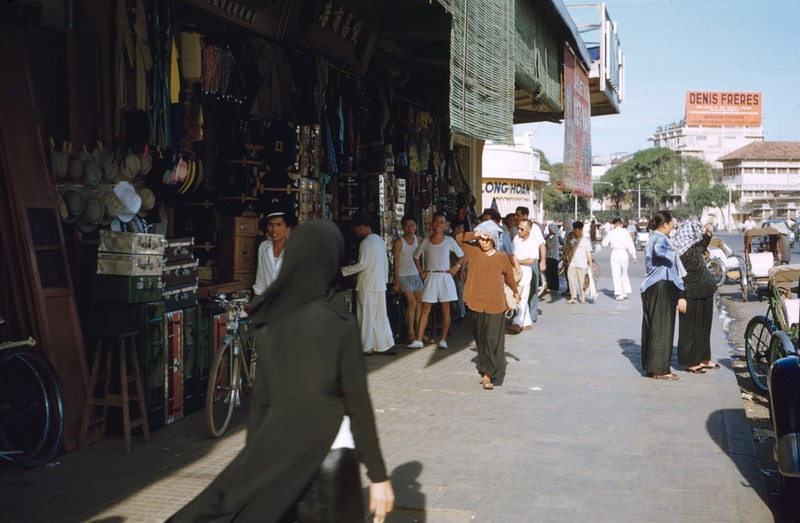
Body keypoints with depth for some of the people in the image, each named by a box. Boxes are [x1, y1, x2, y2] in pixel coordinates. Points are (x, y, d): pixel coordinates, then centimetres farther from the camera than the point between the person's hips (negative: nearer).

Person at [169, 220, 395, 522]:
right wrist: (378, 475, -7)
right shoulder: (338, 323, -14)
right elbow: (358, 404, -13)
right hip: (329, 455, -5)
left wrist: (253, 460, 15)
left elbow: (260, 399, 7)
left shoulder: (269, 321, 2)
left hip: (277, 453, 5)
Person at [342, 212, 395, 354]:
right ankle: (383, 344, 14)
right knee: (380, 316, 11)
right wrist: (385, 278, 22)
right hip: (380, 285, 8)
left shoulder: (365, 243, -14)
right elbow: (385, 263, 15)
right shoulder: (380, 240, 11)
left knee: (367, 316, 0)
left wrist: (343, 271, -12)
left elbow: (362, 265, -19)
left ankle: (367, 347, 3)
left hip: (367, 286, -8)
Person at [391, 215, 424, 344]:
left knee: (420, 302, 2)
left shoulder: (419, 240, 5)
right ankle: (411, 333, -7)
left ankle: (418, 332, 9)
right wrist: (397, 282, -13)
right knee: (412, 302, -13)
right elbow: (396, 263, -10)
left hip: (416, 275, 5)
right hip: (404, 276, -5)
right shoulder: (399, 242, -9)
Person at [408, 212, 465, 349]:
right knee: (425, 309, -1)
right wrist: (421, 271, 8)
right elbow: (416, 256, 17)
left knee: (445, 309, 2)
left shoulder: (449, 241, 1)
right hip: (431, 278, 1)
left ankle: (443, 339, 8)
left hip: (445, 277, -1)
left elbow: (461, 256, 10)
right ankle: (419, 340, -2)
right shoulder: (425, 242, 3)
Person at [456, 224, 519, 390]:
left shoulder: (502, 258, 0)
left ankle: (488, 375, -6)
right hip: (476, 303, 2)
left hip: (495, 305, -2)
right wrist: (478, 234, -10)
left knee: (493, 340, -6)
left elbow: (509, 276, 15)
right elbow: (460, 238, -3)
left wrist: (515, 291, 28)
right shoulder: (474, 253, 4)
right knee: (480, 339, 12)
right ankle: (486, 371, 26)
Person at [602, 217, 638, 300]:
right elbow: (630, 244, -3)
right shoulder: (625, 232, -1)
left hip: (615, 253, -2)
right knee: (624, 273, 18)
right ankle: (626, 291, 22)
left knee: (616, 274, 0)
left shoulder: (611, 233, -3)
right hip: (624, 253, 2)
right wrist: (634, 256, 1)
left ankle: (619, 294, -7)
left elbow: (604, 243, 1)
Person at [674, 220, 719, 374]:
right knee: (691, 328, 2)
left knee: (703, 326, 17)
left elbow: (702, 249, 32)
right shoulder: (681, 252, -19)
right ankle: (691, 362, 12)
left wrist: (708, 234, 21)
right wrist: (681, 298, -23)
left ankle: (703, 359, 29)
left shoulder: (695, 248, 7)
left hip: (703, 294, 9)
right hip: (691, 296, -9)